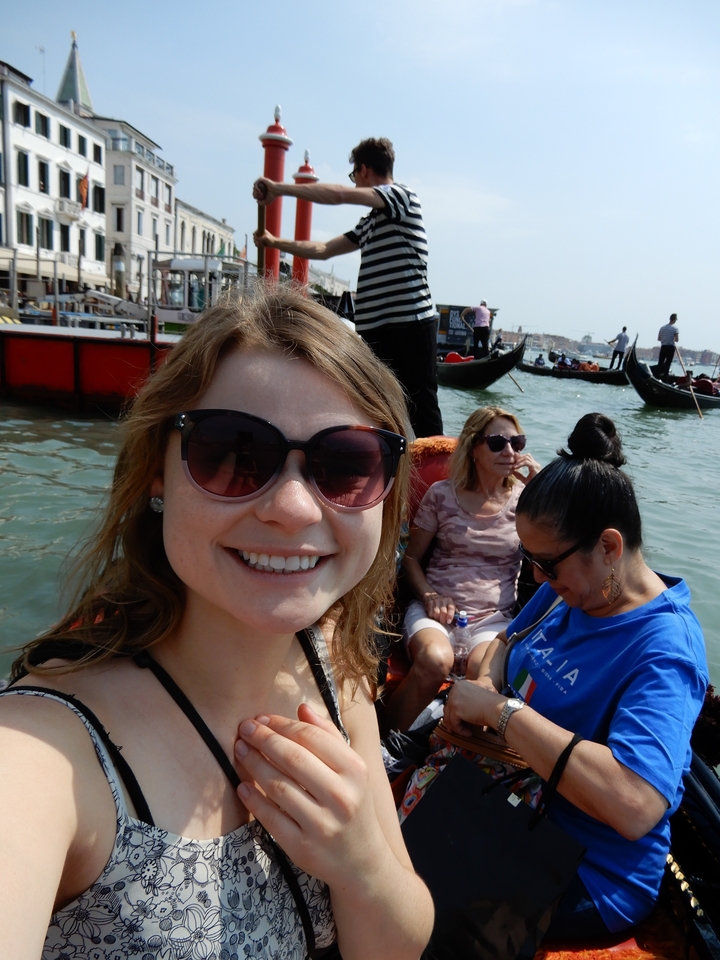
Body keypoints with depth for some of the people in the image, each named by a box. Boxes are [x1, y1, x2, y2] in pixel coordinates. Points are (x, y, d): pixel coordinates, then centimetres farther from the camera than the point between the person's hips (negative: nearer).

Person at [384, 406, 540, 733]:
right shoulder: (442, 494, 5)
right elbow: (411, 557, 10)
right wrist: (429, 595, -9)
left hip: (494, 616, 1)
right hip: (437, 608, -1)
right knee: (435, 659, -34)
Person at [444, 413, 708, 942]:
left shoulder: (665, 650, -26)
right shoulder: (570, 589, -2)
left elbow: (634, 805, -39)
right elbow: (507, 641, 15)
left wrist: (500, 708, -33)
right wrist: (485, 682, -8)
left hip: (588, 874, -7)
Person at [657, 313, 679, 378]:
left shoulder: (662, 328, 6)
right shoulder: (675, 328, -8)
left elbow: (658, 338, 8)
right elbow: (677, 339, -11)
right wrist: (673, 339, 9)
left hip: (663, 347, 4)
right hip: (671, 347, -4)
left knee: (660, 362, 8)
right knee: (667, 363, -1)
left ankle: (656, 376, 6)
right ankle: (665, 377, -1)